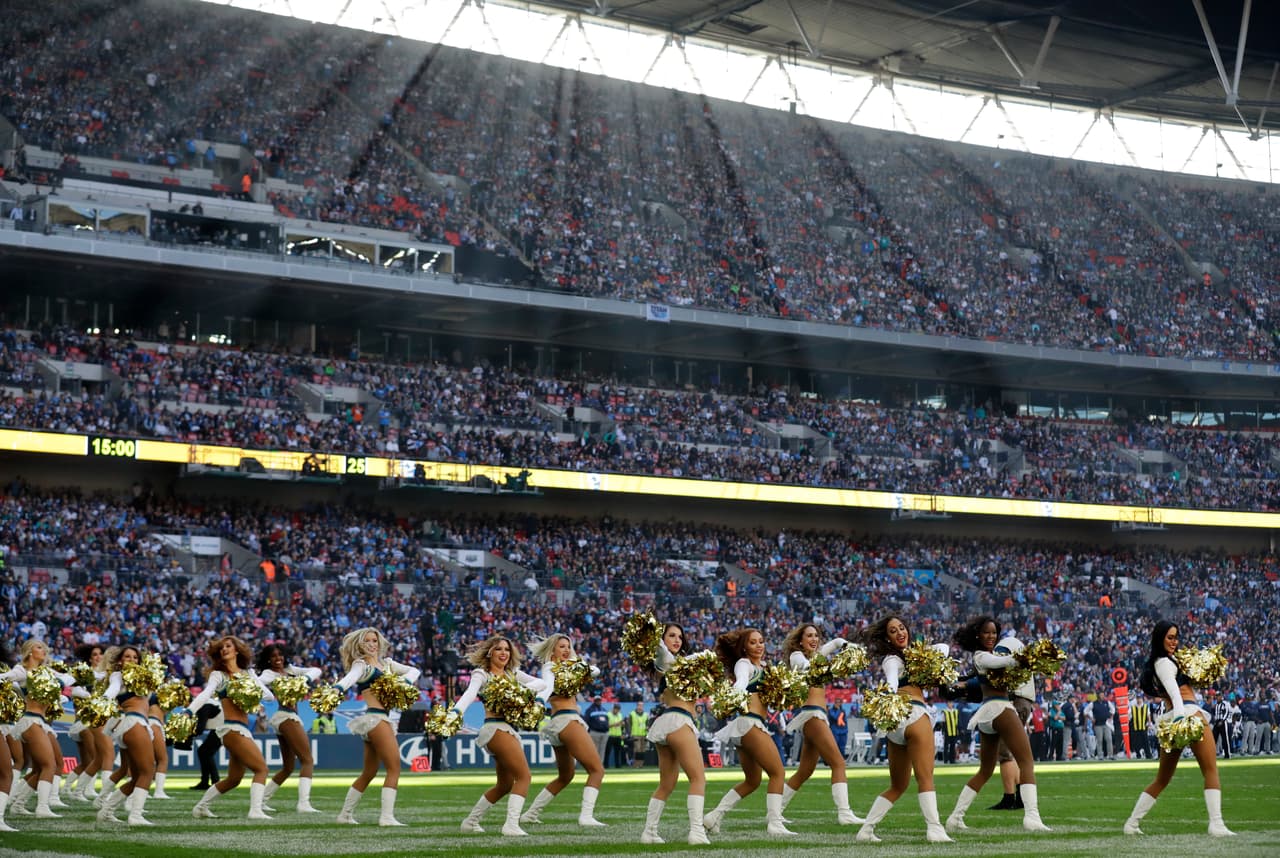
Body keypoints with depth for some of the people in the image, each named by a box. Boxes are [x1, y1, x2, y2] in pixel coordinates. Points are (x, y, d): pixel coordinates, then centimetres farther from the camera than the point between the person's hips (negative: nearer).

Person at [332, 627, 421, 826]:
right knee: (394, 767, -12)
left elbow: (414, 671, 20)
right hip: (375, 717, -8)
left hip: (383, 718, 8)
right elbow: (351, 677, -24)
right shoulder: (361, 664, -2)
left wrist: (405, 681, -3)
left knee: (369, 772, 14)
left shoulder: (386, 663, 19)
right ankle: (387, 816, -14)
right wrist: (338, 688, -45)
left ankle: (346, 814, 23)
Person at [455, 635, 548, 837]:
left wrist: (523, 688, -8)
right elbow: (469, 694, -18)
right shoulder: (481, 674, 1)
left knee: (505, 785, 16)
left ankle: (470, 821, 28)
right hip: (496, 727, -8)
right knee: (524, 776, -18)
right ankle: (512, 824, -22)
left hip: (511, 728, 8)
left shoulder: (514, 674, 19)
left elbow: (543, 684, 12)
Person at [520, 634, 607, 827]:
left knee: (565, 776, 21)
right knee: (597, 769, -13)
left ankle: (531, 813, 21)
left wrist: (589, 669, -4)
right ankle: (586, 816, -24)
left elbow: (594, 671, 20)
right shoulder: (549, 668, -2)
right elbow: (547, 686, -23)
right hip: (567, 719, -10)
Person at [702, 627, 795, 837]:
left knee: (752, 781, 16)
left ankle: (714, 817, 16)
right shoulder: (743, 664, -3)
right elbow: (741, 682, -23)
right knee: (778, 772, -11)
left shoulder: (761, 666, 22)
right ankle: (774, 823, -13)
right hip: (750, 722, -10)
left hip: (751, 725, 10)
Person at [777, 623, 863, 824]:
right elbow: (804, 666, -23)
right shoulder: (797, 656, 0)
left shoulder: (816, 655, 22)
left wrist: (848, 646, 4)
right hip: (812, 714, -9)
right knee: (838, 763, -16)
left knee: (805, 772, 11)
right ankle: (844, 813, -23)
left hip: (818, 715, 9)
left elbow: (837, 642, 29)